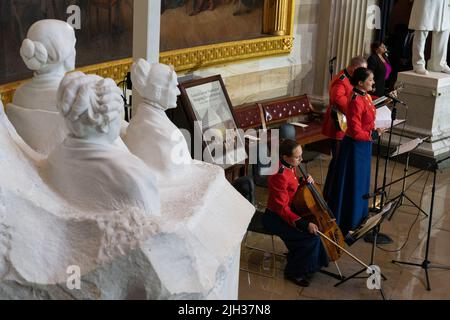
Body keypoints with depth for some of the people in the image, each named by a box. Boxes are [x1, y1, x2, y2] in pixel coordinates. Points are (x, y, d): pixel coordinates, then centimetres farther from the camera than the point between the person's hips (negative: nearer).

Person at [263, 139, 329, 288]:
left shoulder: (289, 167, -1)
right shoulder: (279, 176, -29)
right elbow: (282, 208, -28)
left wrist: (305, 182, -6)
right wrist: (305, 224, -31)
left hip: (287, 211, 9)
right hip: (276, 218, -9)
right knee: (312, 235, -17)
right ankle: (294, 272, 2)